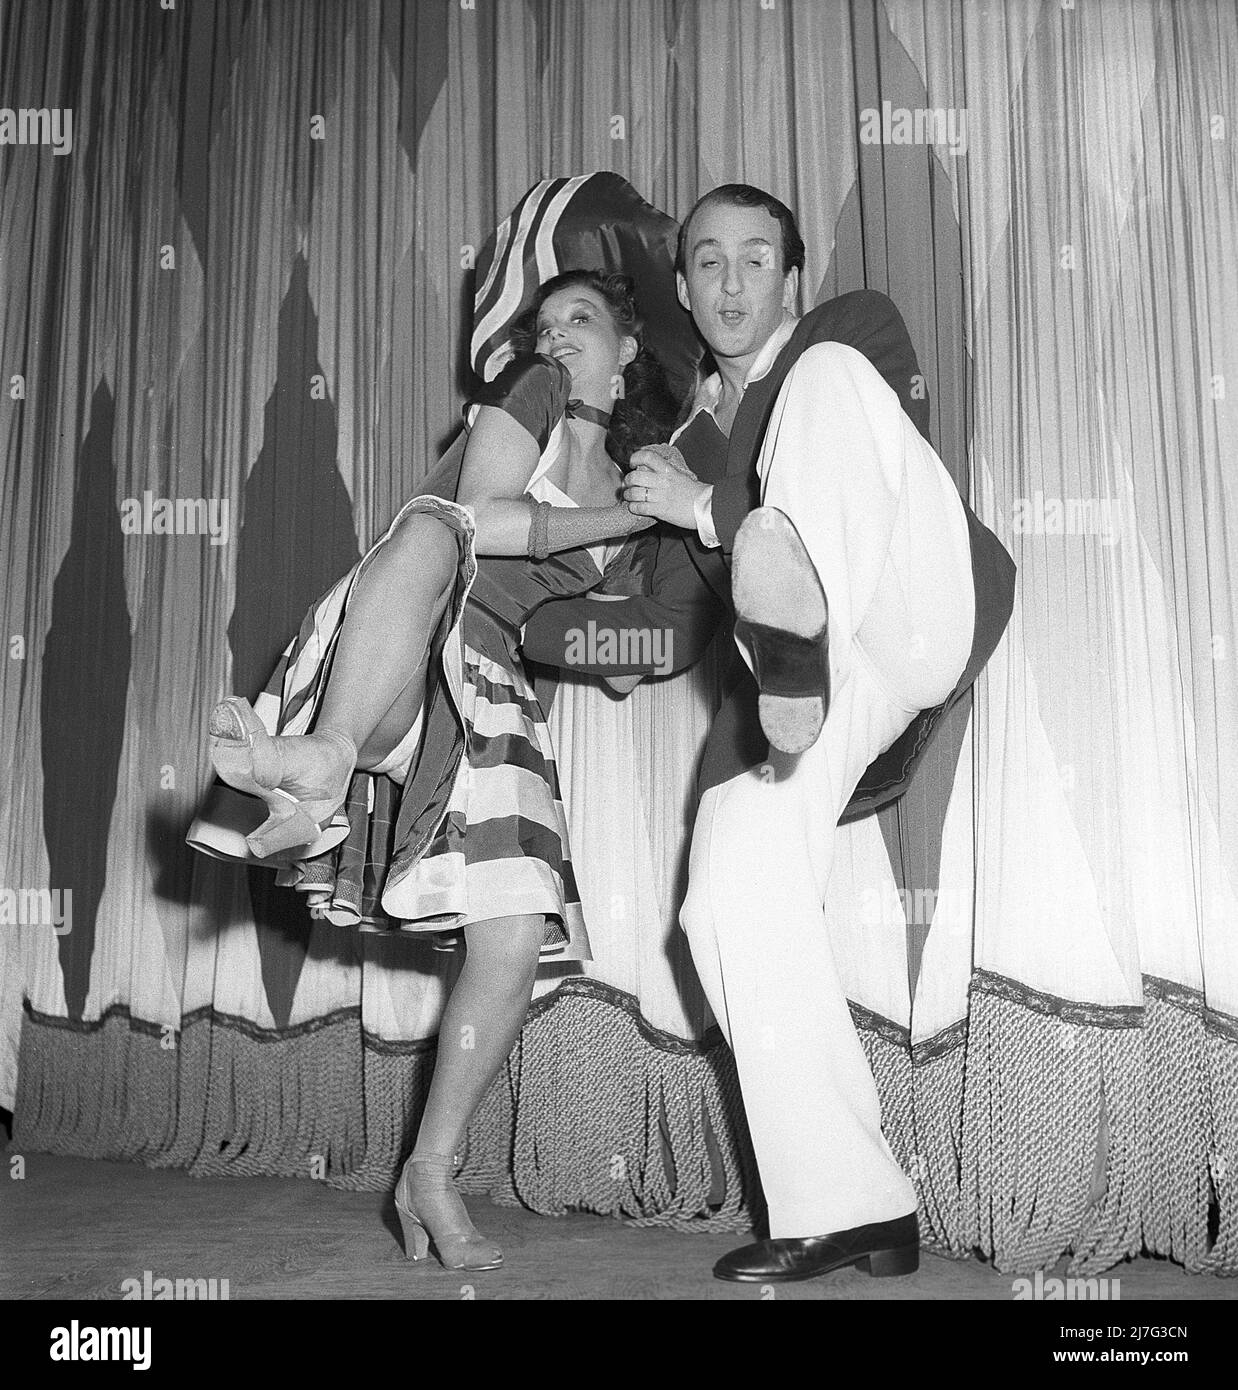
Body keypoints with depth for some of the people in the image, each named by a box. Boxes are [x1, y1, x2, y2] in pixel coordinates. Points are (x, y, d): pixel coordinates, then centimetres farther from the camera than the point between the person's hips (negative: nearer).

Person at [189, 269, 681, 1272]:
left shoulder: (634, 484, 23)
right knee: (427, 525, -39)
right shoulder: (531, 389, 10)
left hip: (485, 695, 5)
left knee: (518, 939, -8)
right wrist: (625, 517, -6)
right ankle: (325, 769, -56)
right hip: (382, 657, -4)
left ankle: (431, 1175, 7)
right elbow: (478, 520, -6)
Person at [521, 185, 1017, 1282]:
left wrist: (706, 507, -8)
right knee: (732, 905, -6)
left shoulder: (853, 336, 5)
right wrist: (514, 618, 4)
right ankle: (851, 1209, 4)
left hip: (920, 615, -4)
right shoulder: (694, 442, 19)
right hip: (792, 684, 5)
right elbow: (668, 633, 15)